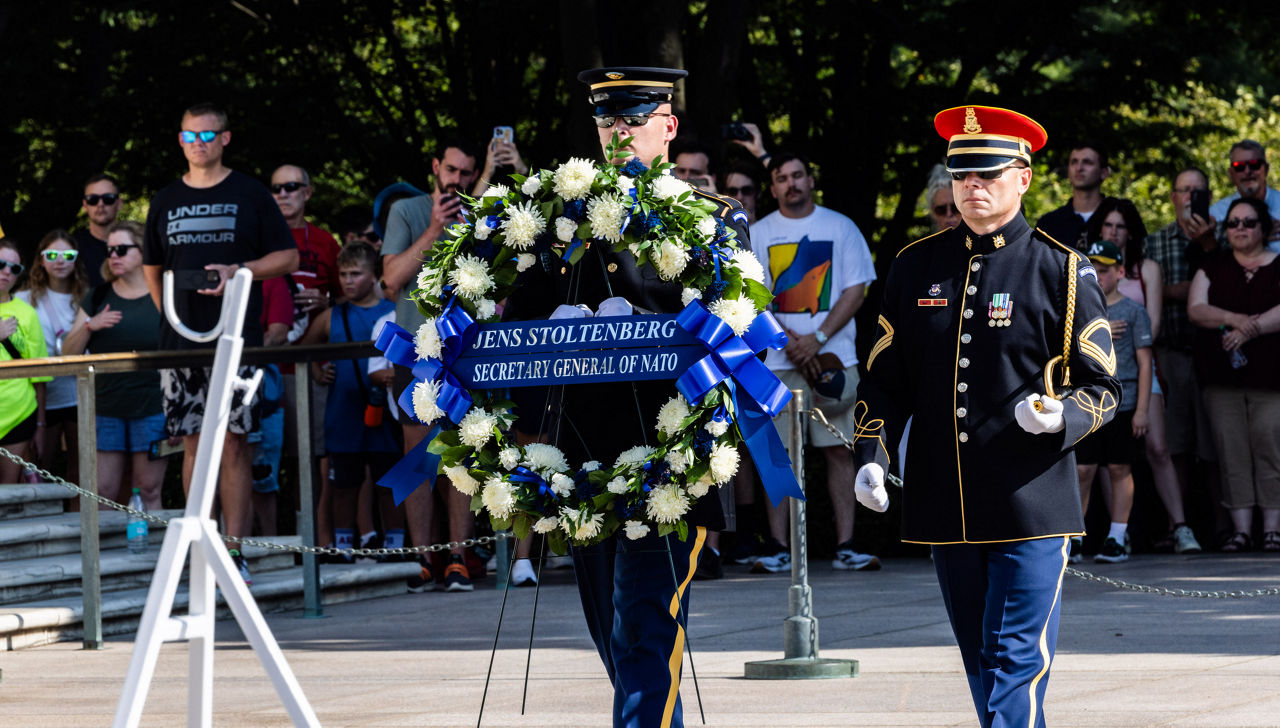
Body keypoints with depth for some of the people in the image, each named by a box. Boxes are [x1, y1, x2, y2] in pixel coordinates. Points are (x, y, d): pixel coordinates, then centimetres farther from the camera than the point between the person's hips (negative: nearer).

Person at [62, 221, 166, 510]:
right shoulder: (97, 298, 12)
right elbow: (68, 353, 11)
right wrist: (89, 326, -9)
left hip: (152, 408, -3)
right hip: (107, 408, 3)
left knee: (148, 491, -2)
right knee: (103, 491, 0)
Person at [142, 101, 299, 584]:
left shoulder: (249, 194, 5)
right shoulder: (166, 201, 14)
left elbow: (288, 257, 5)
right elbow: (152, 268, 24)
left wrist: (241, 270, -10)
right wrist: (168, 314, 12)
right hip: (180, 338, 3)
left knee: (232, 443, -7)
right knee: (193, 443, 2)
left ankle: (235, 550, -8)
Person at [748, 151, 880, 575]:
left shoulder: (840, 228, 7)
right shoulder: (757, 235, 8)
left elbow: (856, 289, 2)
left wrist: (817, 339, -9)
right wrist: (793, 345, -9)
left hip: (833, 357, 0)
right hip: (777, 362, 0)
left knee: (838, 450, -2)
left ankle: (845, 547, -1)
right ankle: (778, 549, 1)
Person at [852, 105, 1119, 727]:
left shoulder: (1061, 271, 0)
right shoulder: (917, 267, 10)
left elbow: (1102, 387, 0)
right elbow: (884, 378, 15)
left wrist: (1059, 416, -21)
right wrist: (871, 456, 1)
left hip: (1031, 506, -4)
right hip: (946, 506, 4)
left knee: (1017, 659, -9)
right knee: (981, 661, 12)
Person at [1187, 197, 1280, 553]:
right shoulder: (1212, 269, 15)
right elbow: (1195, 308, 1)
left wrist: (1249, 330, -19)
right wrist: (1234, 318, -15)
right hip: (1222, 377, 3)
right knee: (1232, 452, -2)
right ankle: (1241, 529, 0)